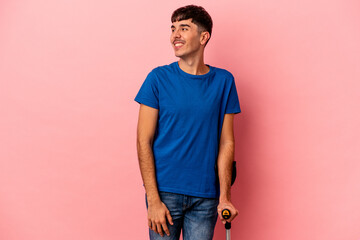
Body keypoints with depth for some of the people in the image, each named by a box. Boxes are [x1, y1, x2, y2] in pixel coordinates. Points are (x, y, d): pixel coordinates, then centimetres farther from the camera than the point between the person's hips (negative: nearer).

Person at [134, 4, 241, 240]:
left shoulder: (224, 81, 3)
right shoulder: (159, 78, -3)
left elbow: (226, 143, 4)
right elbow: (144, 141, -4)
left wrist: (224, 197, -2)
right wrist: (153, 200, -10)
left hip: (205, 197, 2)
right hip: (165, 191, -1)